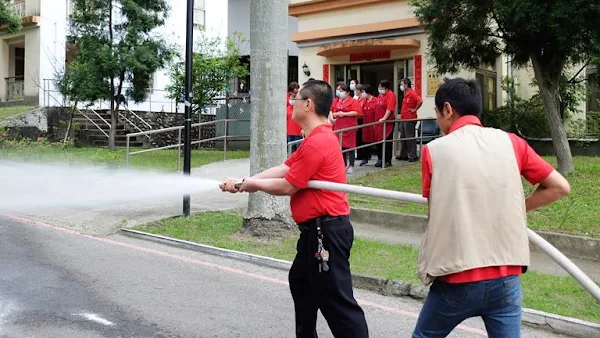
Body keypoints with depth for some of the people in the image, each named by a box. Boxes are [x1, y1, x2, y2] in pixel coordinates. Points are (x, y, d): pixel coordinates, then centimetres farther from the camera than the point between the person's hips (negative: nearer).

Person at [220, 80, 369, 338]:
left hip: (326, 231, -12)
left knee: (337, 301, -9)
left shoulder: (317, 143, -21)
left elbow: (287, 186, -17)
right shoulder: (318, 139, 16)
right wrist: (243, 182, 9)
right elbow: (283, 168, 15)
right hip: (317, 229, 12)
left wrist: (254, 184, 1)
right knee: (300, 281, 24)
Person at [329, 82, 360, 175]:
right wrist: (331, 117, -5)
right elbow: (330, 111, 14)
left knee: (349, 146, -3)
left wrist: (344, 114, -16)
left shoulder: (353, 101, -1)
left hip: (349, 127, -5)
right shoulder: (335, 101, 15)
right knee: (340, 146, 7)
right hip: (338, 127, 5)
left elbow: (355, 112, -11)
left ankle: (351, 166, 3)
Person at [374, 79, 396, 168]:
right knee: (379, 141, 11)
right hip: (379, 122, 8)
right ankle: (380, 159, 20)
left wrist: (384, 118, -28)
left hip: (387, 122, -8)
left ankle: (388, 161, 2)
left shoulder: (390, 95, -11)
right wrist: (377, 119, 17)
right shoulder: (380, 95, 15)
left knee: (387, 142, -3)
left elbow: (389, 108, -20)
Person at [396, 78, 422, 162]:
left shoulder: (412, 93, -14)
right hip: (403, 119, 10)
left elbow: (420, 101, -27)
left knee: (410, 137, -6)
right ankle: (403, 155, 22)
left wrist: (415, 109, -17)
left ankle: (413, 156, -2)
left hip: (410, 119, -10)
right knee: (403, 137, 14)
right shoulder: (405, 94, 15)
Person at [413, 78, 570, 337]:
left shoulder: (434, 150, -4)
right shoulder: (510, 142, 2)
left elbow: (435, 212, 5)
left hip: (456, 279, -2)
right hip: (506, 277, 2)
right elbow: (560, 187, 6)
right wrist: (516, 208, 14)